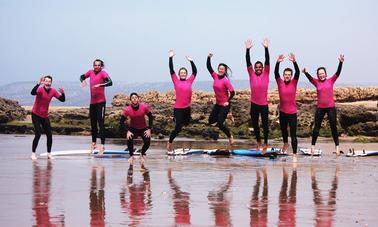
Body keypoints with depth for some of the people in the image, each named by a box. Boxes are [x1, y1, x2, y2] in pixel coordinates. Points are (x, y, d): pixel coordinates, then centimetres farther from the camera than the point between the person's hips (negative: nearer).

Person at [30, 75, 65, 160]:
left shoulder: (53, 91, -2)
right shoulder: (40, 89, -17)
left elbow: (62, 99, -3)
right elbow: (33, 93, -39)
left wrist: (62, 93, -23)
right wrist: (39, 84, -50)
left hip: (45, 116, 5)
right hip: (36, 115, -5)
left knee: (49, 135, 3)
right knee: (38, 134, -13)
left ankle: (49, 153, 15)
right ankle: (33, 153, -4)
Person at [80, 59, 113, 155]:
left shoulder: (103, 73, -9)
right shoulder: (90, 72, 8)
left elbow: (110, 82, -22)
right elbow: (82, 76, 24)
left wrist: (100, 85, -34)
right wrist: (83, 81, 2)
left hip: (100, 102, -6)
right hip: (92, 102, 6)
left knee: (101, 123, -11)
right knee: (93, 123, 16)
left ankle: (102, 145, -12)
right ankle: (94, 143, 30)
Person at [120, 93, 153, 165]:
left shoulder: (144, 107, -18)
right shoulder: (127, 110, -19)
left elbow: (150, 117, -4)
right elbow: (121, 122, -13)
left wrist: (149, 129, -10)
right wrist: (127, 131, -24)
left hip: (143, 129, 1)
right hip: (133, 128, -1)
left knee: (147, 142, -22)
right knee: (129, 139, -30)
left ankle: (143, 154, 13)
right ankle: (131, 155, -6)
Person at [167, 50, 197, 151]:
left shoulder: (189, 81, 5)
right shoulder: (176, 81, -2)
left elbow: (195, 72, 12)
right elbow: (171, 70, -6)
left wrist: (191, 61, 11)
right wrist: (171, 58, -9)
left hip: (187, 107, 4)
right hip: (178, 108, -4)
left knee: (186, 123, 21)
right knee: (178, 128, -8)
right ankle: (170, 142, 9)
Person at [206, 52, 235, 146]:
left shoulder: (226, 81, -18)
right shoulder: (215, 77, -1)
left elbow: (232, 92, -17)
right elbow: (209, 67, 0)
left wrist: (228, 101, -23)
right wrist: (209, 58, -10)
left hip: (225, 105, -7)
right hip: (217, 104, 7)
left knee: (219, 124, -8)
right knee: (211, 121, 11)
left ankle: (230, 137, 13)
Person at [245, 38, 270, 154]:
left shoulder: (266, 74, -2)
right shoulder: (252, 74, 0)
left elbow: (267, 61, -12)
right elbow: (248, 62, -8)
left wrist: (266, 48, -22)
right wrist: (248, 49, -18)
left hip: (264, 104, -2)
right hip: (254, 104, 2)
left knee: (265, 124, 5)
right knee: (255, 124, 13)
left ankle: (265, 144, 17)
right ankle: (258, 141, 32)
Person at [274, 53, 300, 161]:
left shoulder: (294, 83, -5)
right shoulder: (280, 83, -3)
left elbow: (297, 72, -19)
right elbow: (276, 73, -17)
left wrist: (294, 62, -34)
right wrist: (278, 62, -33)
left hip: (292, 113, -3)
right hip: (282, 112, 3)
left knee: (293, 134, -5)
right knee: (283, 130, 24)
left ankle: (294, 154, -2)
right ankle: (286, 144, 52)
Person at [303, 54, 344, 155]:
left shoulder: (331, 80, 1)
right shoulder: (316, 82, 2)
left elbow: (338, 73, -10)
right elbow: (310, 78, -15)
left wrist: (341, 63, -25)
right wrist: (305, 72, -37)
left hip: (331, 107, -1)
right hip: (320, 108, 1)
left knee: (333, 126, 5)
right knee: (316, 127, 7)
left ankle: (337, 146, 13)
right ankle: (313, 146, 16)